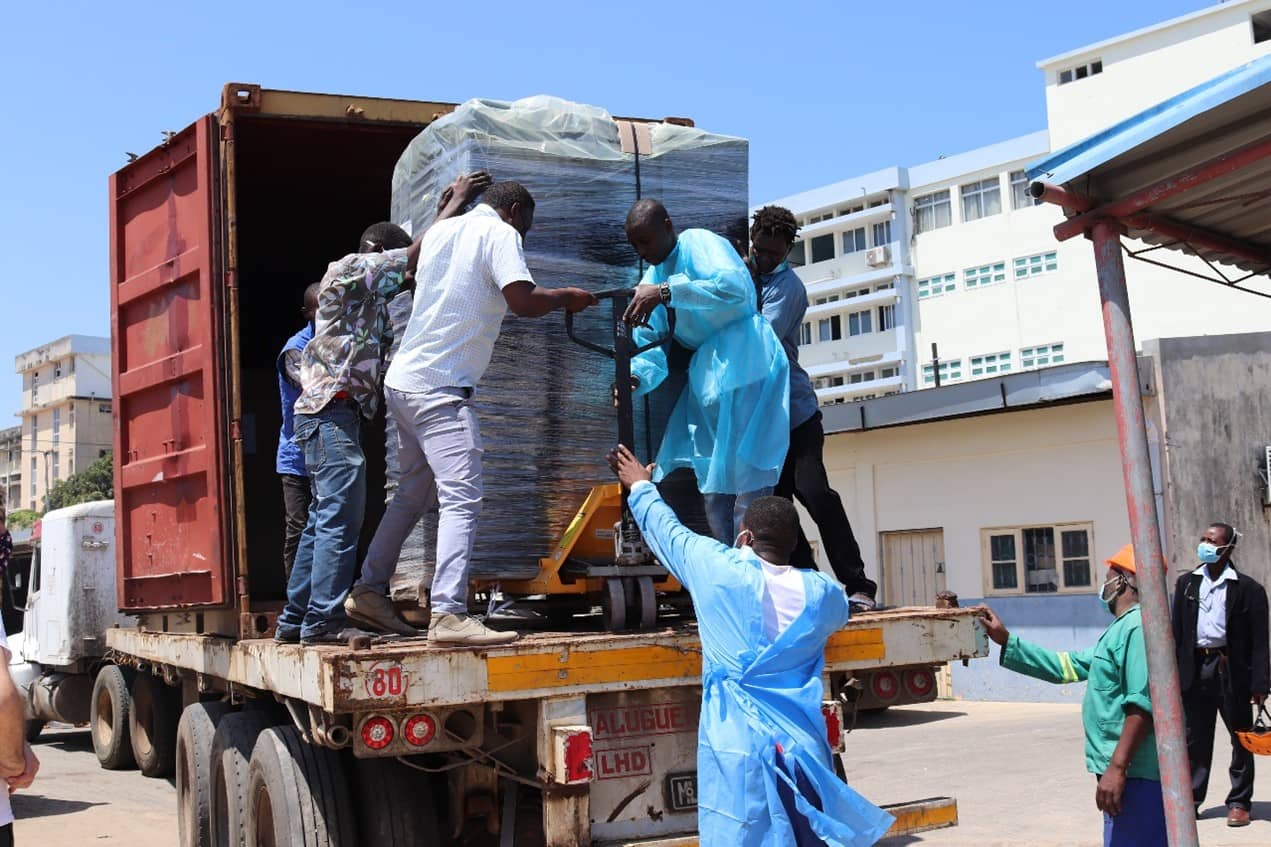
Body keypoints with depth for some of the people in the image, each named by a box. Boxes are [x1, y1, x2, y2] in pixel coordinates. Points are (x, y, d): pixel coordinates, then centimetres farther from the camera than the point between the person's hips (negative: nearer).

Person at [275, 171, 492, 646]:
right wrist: (455, 204, -1)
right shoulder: (347, 269, -1)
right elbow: (417, 253, -7)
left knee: (324, 518, 10)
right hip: (332, 411, -10)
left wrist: (445, 213, 18)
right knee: (341, 517, -13)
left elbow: (411, 273, 25)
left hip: (327, 414, 10)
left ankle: (296, 619, 13)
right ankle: (324, 620, -15)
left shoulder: (369, 294, 27)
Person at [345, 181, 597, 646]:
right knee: (461, 498, -13)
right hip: (440, 388, -9)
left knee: (413, 492, 20)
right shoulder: (499, 233, -5)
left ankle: (369, 592, 24)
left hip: (404, 380, 9)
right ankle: (448, 613, -21)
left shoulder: (441, 230, 17)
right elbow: (523, 301, -18)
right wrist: (565, 297, 0)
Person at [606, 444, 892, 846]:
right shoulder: (822, 593, 4)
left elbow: (668, 531, 12)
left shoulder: (720, 571, -6)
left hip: (737, 746, -3)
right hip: (803, 747, 3)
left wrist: (640, 487, 31)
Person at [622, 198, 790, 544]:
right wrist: (637, 377, -14)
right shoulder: (652, 279, 14)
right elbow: (652, 344, 8)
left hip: (744, 363, -9)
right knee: (713, 489, 13)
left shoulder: (700, 243, -8)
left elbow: (736, 286, -28)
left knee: (747, 489, -13)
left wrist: (666, 292, -31)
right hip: (706, 376, 9)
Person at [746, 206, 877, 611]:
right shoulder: (744, 274, 12)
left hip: (793, 410, -6)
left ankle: (858, 585, -7)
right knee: (775, 502, 2)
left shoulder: (787, 286, -10)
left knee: (814, 492, -14)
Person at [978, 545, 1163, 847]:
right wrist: (1006, 640, 21)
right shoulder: (1122, 629, 20)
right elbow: (1066, 666, 24)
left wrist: (1117, 767, -26)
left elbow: (1143, 703, -23)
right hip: (1131, 771, 11)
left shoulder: (1139, 626, -14)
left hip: (1135, 775, -11)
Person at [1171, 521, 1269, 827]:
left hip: (1232, 670, -3)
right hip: (1195, 668, 3)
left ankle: (1239, 803, 18)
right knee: (1194, 740, 10)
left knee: (1241, 740, 7)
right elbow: (1177, 630, 9)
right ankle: (1190, 800, 18)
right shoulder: (1187, 583, 8)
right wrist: (1173, 673, 4)